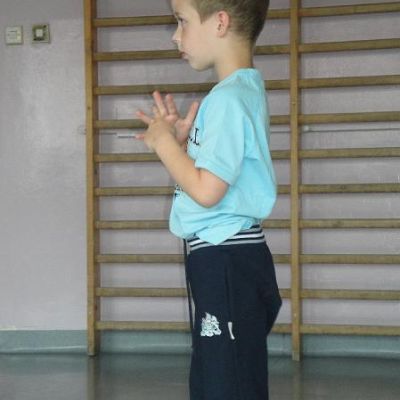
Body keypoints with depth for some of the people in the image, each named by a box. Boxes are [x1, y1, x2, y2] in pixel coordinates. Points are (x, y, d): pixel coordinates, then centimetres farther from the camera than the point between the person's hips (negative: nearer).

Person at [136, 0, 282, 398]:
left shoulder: (227, 99, -18)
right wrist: (180, 141, 6)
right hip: (225, 259, 11)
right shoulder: (244, 91, 14)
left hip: (226, 262, -11)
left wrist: (164, 142, -11)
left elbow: (206, 190, -24)